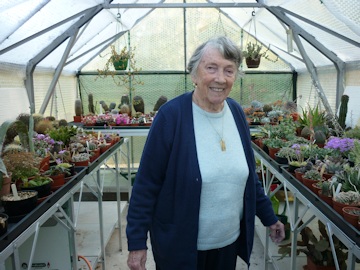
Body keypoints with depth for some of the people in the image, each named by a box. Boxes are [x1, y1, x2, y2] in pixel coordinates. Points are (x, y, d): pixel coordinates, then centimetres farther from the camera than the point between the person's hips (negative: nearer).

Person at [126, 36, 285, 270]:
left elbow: (248, 174, 8)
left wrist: (269, 217, 12)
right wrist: (137, 243, -13)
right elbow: (146, 184, -15)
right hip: (179, 245, -4)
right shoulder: (171, 115, -19)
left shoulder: (236, 112, -3)